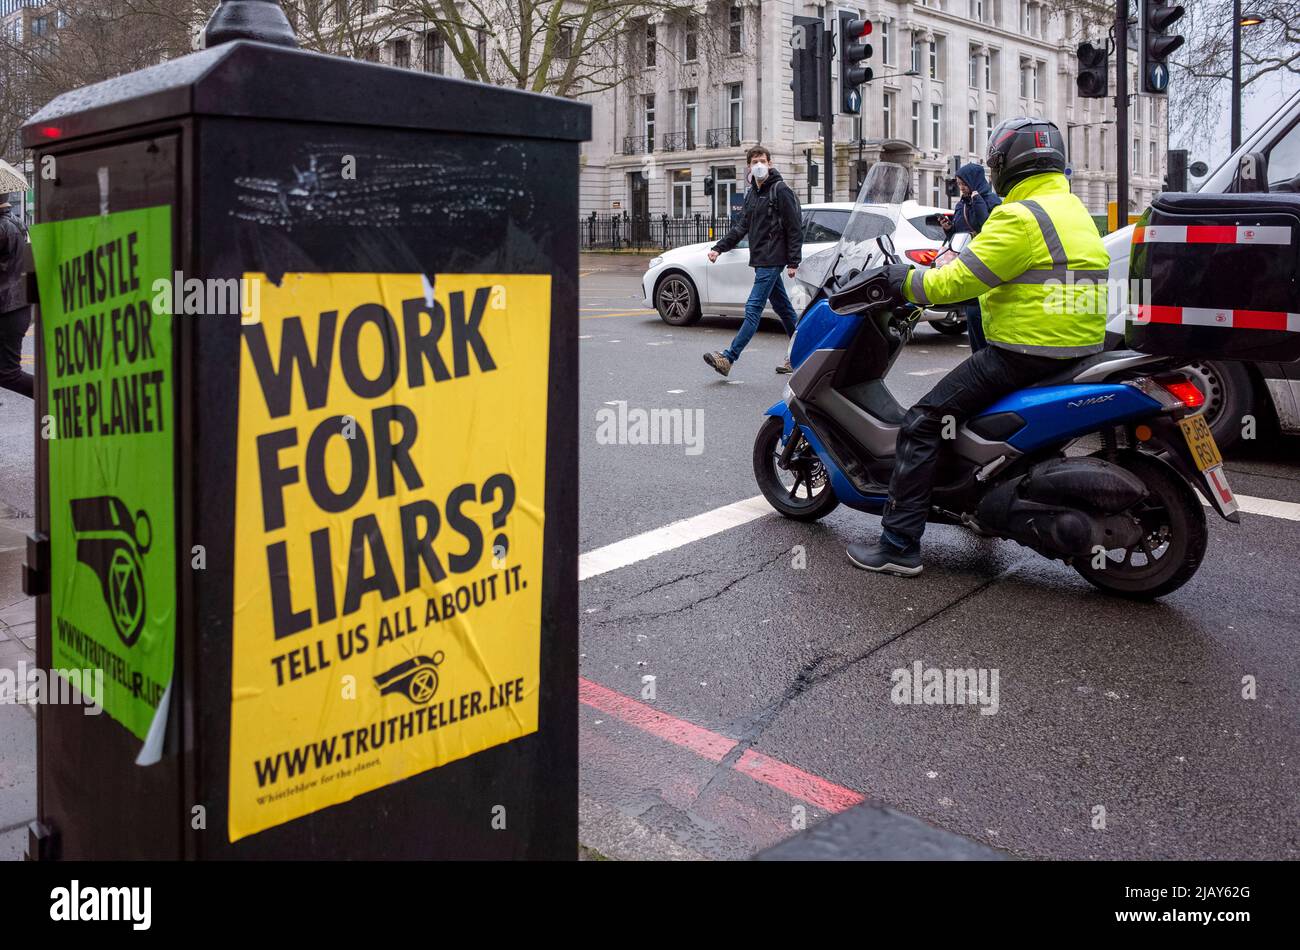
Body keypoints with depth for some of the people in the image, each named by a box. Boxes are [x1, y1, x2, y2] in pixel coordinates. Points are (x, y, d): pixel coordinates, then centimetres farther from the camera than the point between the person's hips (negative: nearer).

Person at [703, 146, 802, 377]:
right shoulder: (752, 194, 15)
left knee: (753, 308, -11)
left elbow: (795, 228, -12)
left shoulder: (781, 191, -9)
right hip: (761, 260, 9)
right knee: (783, 308, 13)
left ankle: (728, 358, -15)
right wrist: (719, 248, 4)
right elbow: (741, 227, 16)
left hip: (773, 260, -9)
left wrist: (793, 262, -15)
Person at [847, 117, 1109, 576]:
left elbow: (957, 280, -17)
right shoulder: (1073, 210, 17)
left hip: (1026, 353, -10)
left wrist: (905, 279, 0)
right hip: (1076, 350, 10)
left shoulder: (1020, 217, -15)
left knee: (921, 424, -8)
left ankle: (899, 545, -10)